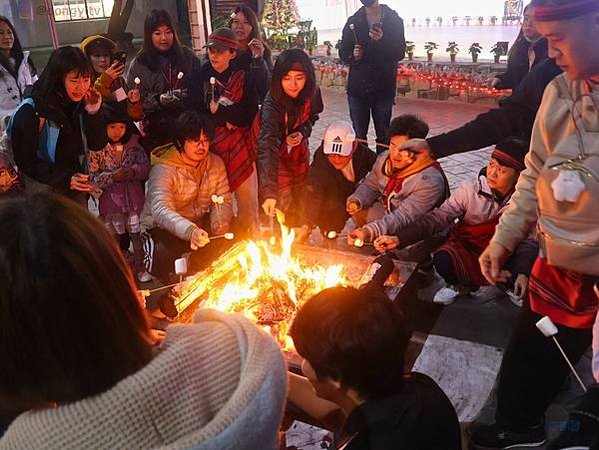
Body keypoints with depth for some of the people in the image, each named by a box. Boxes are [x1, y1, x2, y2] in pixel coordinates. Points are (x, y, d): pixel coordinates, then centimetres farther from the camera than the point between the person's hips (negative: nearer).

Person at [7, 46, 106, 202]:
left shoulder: (81, 104, -5)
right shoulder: (30, 112, -20)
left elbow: (97, 145, -1)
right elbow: (24, 159, -16)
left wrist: (94, 114, -18)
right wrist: (64, 179, -25)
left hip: (76, 189, 5)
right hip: (43, 191, -5)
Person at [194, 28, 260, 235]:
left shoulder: (244, 78, 3)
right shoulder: (202, 76, 5)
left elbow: (248, 114, -7)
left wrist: (219, 111, -8)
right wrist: (228, 118, -9)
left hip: (240, 146, 0)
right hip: (212, 144, 1)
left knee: (247, 198, -1)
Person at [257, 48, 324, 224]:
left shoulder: (312, 93, -18)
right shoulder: (271, 104, -35)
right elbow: (267, 146, -46)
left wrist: (303, 132, -17)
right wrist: (269, 192, -57)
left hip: (300, 153, 5)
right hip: (278, 157, -5)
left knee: (300, 202, 18)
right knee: (282, 208, -3)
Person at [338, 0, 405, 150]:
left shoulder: (394, 20, 2)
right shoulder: (353, 21, 8)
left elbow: (400, 53, -4)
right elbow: (343, 53, 9)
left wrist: (383, 40, -22)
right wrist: (353, 56, -13)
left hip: (383, 88, -1)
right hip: (357, 87, 2)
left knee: (383, 137, 3)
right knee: (359, 136, 6)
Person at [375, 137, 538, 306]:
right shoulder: (470, 190, -15)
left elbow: (529, 240, -8)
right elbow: (438, 217, -20)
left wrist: (523, 272, -27)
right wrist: (399, 238, -31)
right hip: (467, 249, 0)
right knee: (442, 260, -32)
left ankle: (511, 287, 12)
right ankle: (460, 285, 6)